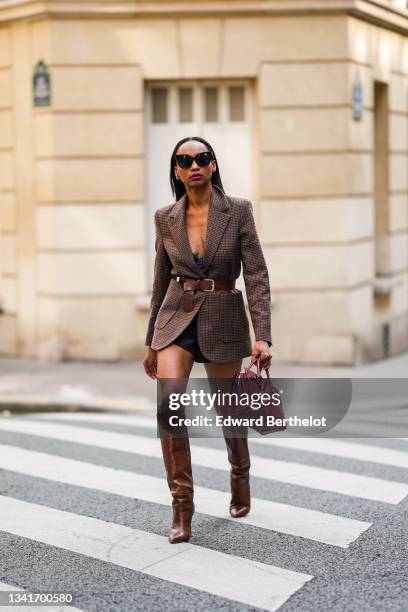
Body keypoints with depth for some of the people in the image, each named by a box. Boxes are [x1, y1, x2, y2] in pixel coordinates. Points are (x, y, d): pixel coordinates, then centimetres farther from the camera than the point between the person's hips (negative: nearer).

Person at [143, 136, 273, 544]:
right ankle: (182, 503, -5)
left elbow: (256, 276, -8)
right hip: (176, 319, 1)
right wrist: (151, 341, 13)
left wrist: (263, 336, -18)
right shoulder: (166, 218, 3)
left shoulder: (238, 211, -6)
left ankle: (240, 478, 43)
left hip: (223, 321, -1)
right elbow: (161, 282, 11)